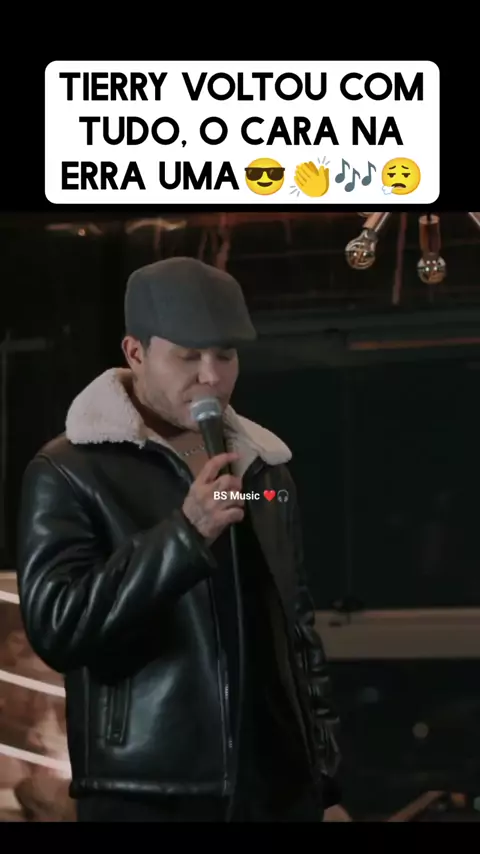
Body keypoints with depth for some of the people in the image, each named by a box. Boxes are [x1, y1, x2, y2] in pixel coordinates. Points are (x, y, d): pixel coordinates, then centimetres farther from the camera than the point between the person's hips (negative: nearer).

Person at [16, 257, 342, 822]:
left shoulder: (265, 465, 12)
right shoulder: (70, 472, -5)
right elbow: (55, 626, -14)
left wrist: (322, 772, 14)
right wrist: (183, 533, -21)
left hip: (280, 790, 5)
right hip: (146, 797, -5)